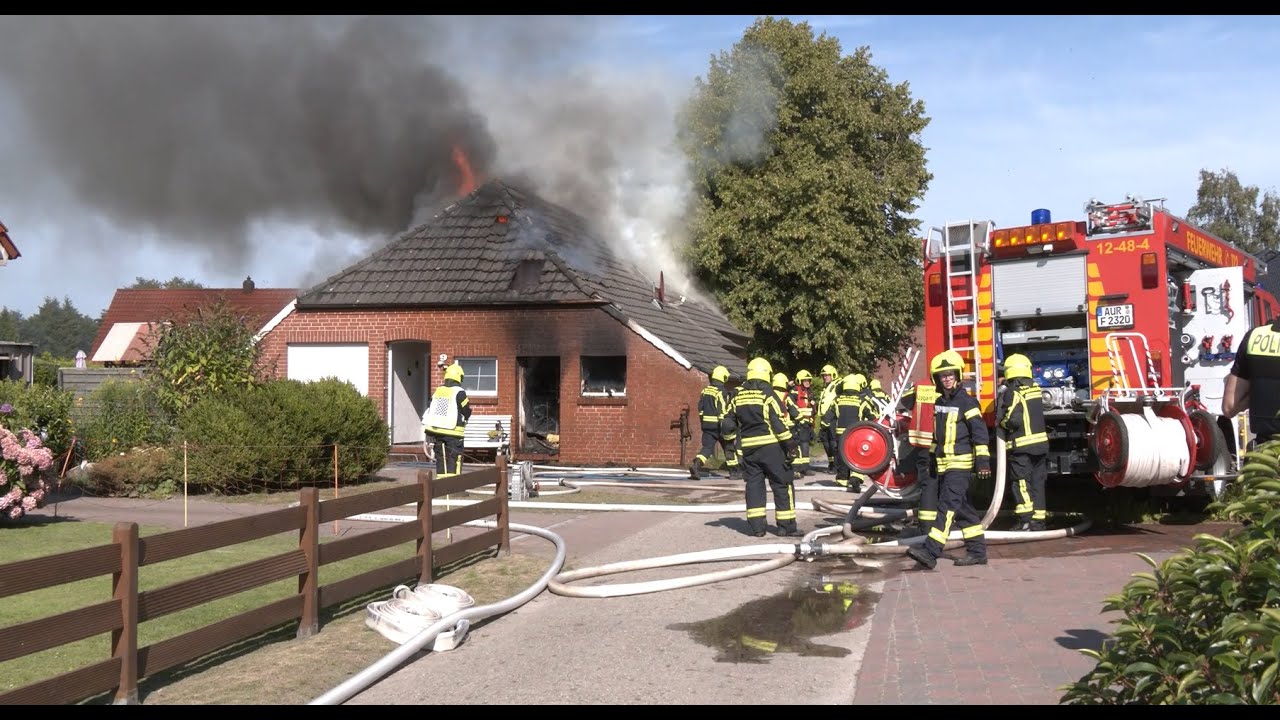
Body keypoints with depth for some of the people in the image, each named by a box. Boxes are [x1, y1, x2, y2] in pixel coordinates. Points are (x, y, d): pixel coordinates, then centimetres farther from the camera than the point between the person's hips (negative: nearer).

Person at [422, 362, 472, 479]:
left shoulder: (437, 391, 8)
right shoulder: (459, 392, -10)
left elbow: (429, 411, 13)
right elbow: (467, 412, -6)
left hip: (436, 430, 6)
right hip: (453, 433, -5)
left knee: (441, 458, 12)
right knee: (454, 460, -3)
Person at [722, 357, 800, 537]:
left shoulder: (738, 395, 7)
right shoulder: (767, 393, -9)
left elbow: (728, 420, 10)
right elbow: (778, 421, -12)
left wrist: (732, 433, 25)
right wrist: (788, 442, -6)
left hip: (748, 446, 5)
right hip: (770, 445, -5)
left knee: (754, 484, 10)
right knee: (782, 485, 2)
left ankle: (755, 527, 7)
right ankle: (786, 526, 2)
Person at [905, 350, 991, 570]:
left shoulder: (966, 401, -9)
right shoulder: (939, 403, 14)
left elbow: (979, 431, -13)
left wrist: (983, 460, -19)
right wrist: (932, 455, 24)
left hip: (961, 463, -8)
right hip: (943, 464, 8)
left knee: (948, 505, -14)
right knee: (962, 508, 11)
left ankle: (931, 551, -21)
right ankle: (977, 551, 18)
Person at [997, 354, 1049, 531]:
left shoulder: (1012, 393, -13)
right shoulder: (1036, 389, 9)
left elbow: (1014, 420, -22)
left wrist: (1002, 421, -1)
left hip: (1020, 445, -6)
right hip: (1040, 443, 6)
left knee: (1021, 481, -2)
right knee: (1038, 482, 10)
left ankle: (1025, 518, -10)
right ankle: (1038, 520, 13)